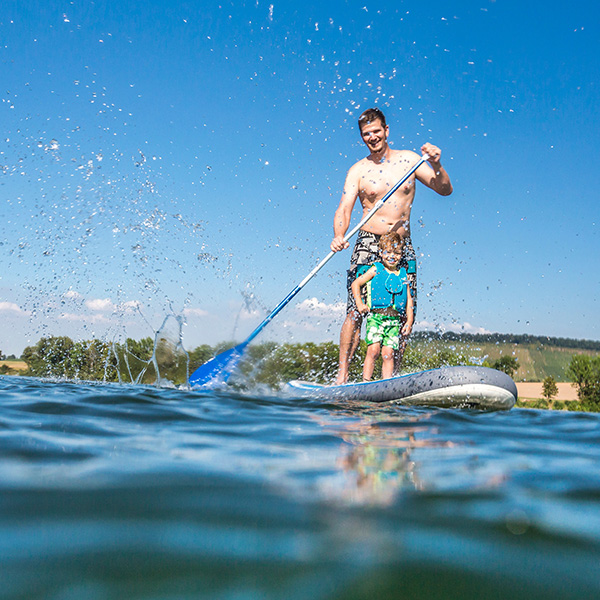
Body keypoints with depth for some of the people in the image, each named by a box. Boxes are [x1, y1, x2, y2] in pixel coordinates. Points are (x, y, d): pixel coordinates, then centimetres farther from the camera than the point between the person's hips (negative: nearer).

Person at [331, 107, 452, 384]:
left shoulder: (408, 159, 8)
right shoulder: (357, 171, 4)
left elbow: (445, 190, 6)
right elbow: (344, 209, -7)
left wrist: (437, 166, -13)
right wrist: (339, 236, -27)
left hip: (402, 247, 2)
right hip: (369, 244, -2)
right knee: (356, 311, -13)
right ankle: (342, 374, -5)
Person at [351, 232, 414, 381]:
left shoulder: (403, 275, 15)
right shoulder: (376, 270, 6)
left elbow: (409, 300, 16)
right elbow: (355, 284, 9)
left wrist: (409, 322, 9)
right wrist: (360, 304, -1)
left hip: (395, 320, 2)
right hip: (375, 316, -2)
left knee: (388, 353, -4)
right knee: (373, 350, -14)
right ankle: (365, 381, -8)